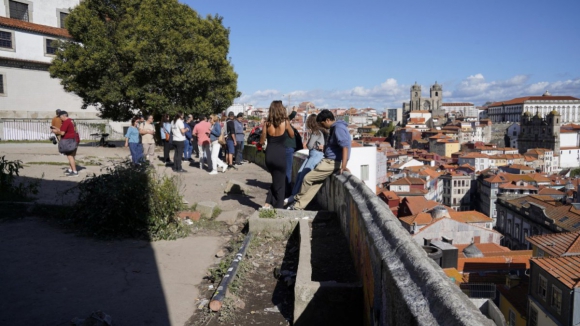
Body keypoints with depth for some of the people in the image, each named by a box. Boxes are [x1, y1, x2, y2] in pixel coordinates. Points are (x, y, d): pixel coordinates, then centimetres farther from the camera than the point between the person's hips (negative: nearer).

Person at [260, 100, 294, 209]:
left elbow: (262, 141, 4)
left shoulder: (266, 124, -2)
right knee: (279, 184, 10)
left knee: (276, 181, 24)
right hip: (280, 156, -4)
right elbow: (292, 136, 9)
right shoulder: (285, 123, -8)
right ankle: (278, 208, 14)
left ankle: (267, 204, 19)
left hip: (269, 155, 4)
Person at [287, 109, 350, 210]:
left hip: (332, 163, -10)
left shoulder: (338, 128, -18)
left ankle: (298, 199, 18)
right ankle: (299, 205, 16)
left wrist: (343, 166, -33)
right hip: (330, 160, 10)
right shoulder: (335, 127, 14)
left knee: (308, 178, -1)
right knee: (316, 182, 11)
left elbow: (345, 146, -28)